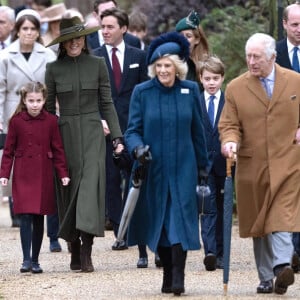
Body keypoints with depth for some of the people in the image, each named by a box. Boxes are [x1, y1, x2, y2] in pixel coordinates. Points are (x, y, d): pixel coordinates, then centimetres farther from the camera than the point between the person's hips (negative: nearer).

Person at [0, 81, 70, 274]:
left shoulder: (51, 121, 1)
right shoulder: (16, 121, -1)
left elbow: (58, 149, 4)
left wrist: (63, 173, -1)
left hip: (44, 176, 1)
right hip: (23, 176, -1)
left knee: (39, 218, 6)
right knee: (26, 217, -9)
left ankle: (35, 260, 14)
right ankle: (26, 260, -9)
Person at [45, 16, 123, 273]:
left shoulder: (97, 65, 4)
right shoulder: (54, 69, 4)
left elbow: (107, 103, 7)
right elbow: (48, 108, 8)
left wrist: (117, 135, 1)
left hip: (92, 133, -1)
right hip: (66, 133, 1)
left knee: (91, 183, -14)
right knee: (69, 189, 3)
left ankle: (87, 251, -20)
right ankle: (75, 251, 14)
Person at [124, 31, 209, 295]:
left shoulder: (190, 91, 3)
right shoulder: (142, 92, 0)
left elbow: (198, 131, 9)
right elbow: (132, 130, -1)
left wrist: (202, 166, 11)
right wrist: (137, 148, -22)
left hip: (182, 167, -1)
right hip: (153, 169, 1)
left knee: (180, 219, -11)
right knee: (157, 222, 6)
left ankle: (178, 278, -13)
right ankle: (168, 273, 19)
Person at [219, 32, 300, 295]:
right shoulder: (236, 88, 4)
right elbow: (229, 125, 3)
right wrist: (230, 142, -18)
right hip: (252, 166, 2)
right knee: (258, 223, 8)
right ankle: (266, 278, 15)